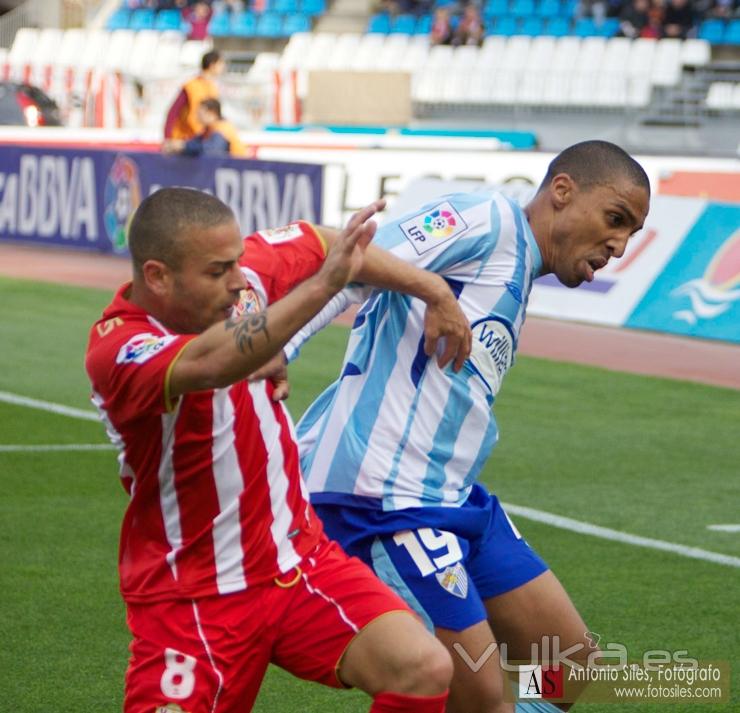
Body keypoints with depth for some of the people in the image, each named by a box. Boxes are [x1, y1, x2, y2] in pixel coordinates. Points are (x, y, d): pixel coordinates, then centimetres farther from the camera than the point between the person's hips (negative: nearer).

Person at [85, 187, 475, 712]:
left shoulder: (238, 270, -4)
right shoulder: (118, 350, -23)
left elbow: (322, 242, 16)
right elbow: (211, 364, -45)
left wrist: (434, 290, 15)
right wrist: (325, 284, -50)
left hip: (300, 562, 5)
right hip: (190, 597, -5)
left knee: (425, 669, -17)